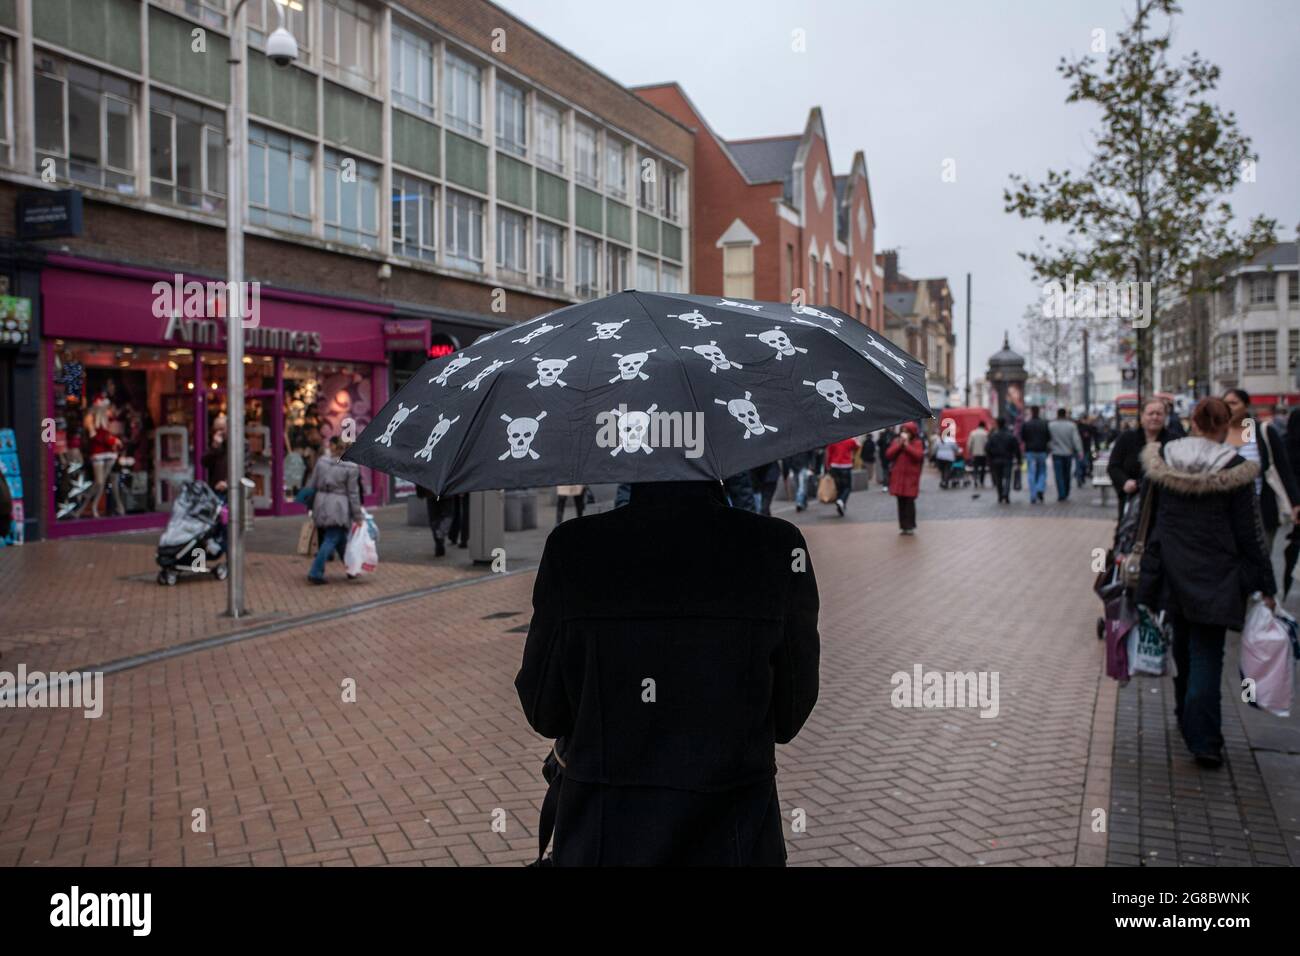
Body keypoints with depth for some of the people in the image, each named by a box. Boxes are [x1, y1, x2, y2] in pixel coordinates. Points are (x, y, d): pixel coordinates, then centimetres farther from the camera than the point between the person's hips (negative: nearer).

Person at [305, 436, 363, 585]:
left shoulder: (322, 461, 3)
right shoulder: (351, 467, -7)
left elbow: (312, 485, 7)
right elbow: (353, 493, -6)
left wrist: (310, 505, 18)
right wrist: (357, 516, -1)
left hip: (321, 505, 5)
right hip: (339, 507, -5)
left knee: (340, 539, 17)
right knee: (331, 540, -2)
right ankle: (315, 572, -10)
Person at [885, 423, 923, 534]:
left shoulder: (917, 443, 0)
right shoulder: (896, 441, 10)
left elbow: (919, 455, -16)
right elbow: (888, 455, 0)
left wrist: (907, 445, -14)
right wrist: (899, 445, -9)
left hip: (911, 476, -3)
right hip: (898, 476, 4)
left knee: (909, 502, -5)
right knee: (901, 502, 6)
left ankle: (910, 526, 4)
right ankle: (903, 526, 12)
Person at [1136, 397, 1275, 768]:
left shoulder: (1161, 461, -2)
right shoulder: (1235, 471, -12)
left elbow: (1148, 518, 7)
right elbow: (1249, 533, -7)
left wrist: (1146, 565, 19)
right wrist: (1265, 585, 1)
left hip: (1171, 571, 4)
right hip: (1214, 576, -4)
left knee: (1183, 643, 21)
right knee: (1207, 653, -1)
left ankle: (1187, 717, 35)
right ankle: (1203, 739, -4)